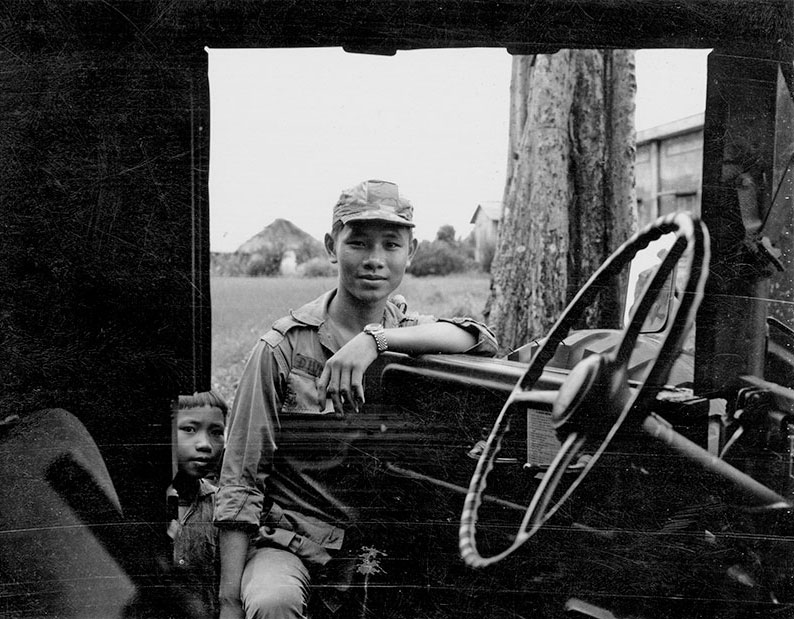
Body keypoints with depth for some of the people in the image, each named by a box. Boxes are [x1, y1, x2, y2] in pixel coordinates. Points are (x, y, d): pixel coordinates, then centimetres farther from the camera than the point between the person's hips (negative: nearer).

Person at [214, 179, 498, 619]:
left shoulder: (409, 335, 6)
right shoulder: (284, 347, -5)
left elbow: (479, 340, -16)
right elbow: (240, 483, -5)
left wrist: (375, 340, -27)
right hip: (292, 544, -3)